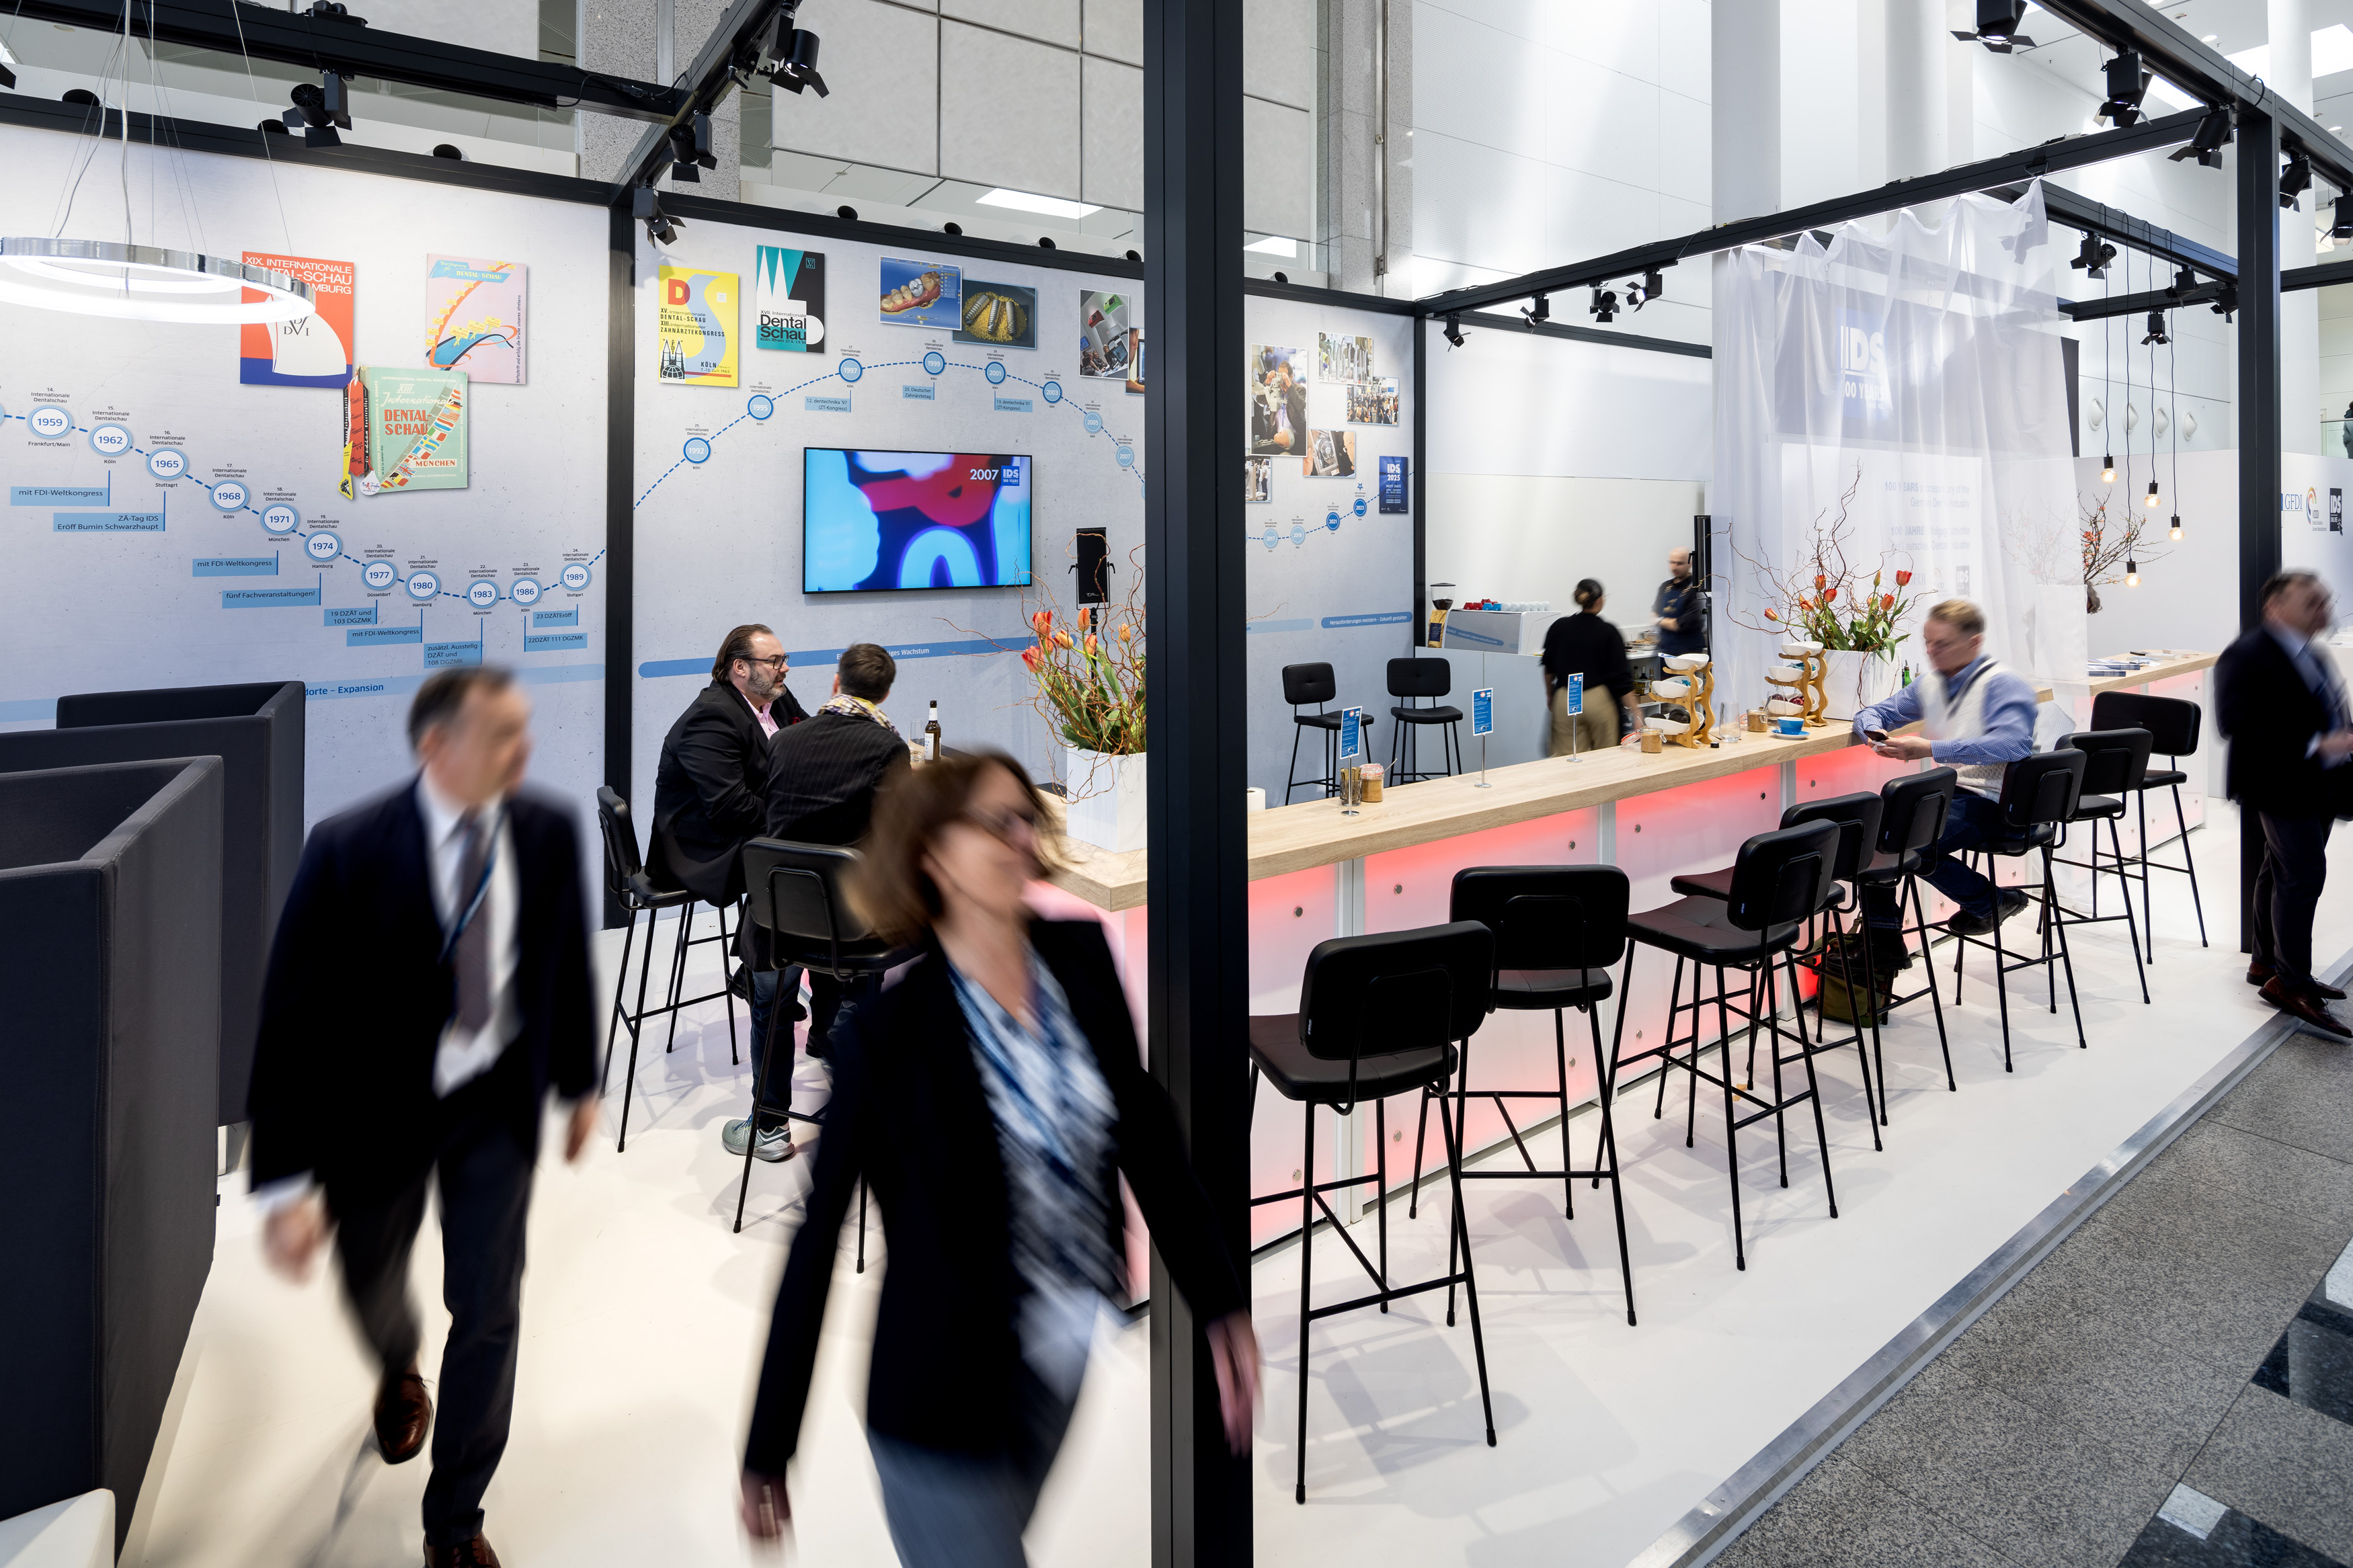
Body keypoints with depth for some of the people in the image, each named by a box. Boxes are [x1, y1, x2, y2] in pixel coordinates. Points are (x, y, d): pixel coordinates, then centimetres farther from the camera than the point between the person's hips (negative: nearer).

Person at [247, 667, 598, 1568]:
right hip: (378, 1107, -1)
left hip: (497, 1104, 1)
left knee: (488, 1313, 4)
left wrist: (579, 1083, 11)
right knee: (373, 1289, 23)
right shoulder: (348, 852, -22)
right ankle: (400, 1376, 63)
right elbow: (292, 1018, -19)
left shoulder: (548, 832, -13)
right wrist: (287, 1183, -20)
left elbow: (569, 962, 2)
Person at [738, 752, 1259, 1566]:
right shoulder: (888, 1029, -20)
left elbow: (1147, 1133, 0)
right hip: (943, 1402, -5)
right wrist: (766, 1451, -7)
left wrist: (1222, 1306, -1)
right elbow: (817, 1235, -13)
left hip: (1070, 1366, 5)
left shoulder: (1083, 957, -7)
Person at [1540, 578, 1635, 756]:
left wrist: (1549, 695, 28)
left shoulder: (1559, 627, 1)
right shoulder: (1609, 633, -7)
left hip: (1565, 699, 2)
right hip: (1599, 699, -2)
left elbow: (1549, 668, 11)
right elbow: (1620, 677, -9)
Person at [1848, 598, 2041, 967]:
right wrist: (1875, 732, -5)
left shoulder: (2003, 684, -8)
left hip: (1988, 800, -7)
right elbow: (1871, 713, 22)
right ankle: (1882, 943, -9)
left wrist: (1931, 749, -30)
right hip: (1944, 794, 7)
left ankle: (1991, 902, -2)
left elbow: (2012, 743, -25)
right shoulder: (1929, 684, 15)